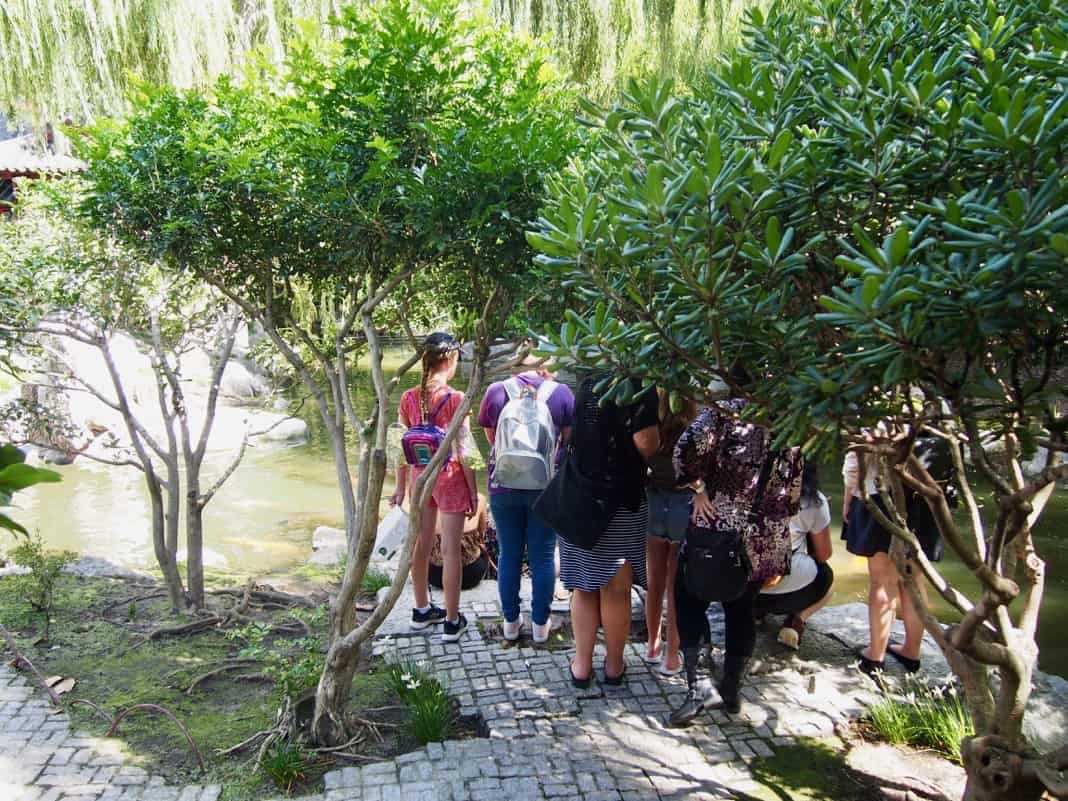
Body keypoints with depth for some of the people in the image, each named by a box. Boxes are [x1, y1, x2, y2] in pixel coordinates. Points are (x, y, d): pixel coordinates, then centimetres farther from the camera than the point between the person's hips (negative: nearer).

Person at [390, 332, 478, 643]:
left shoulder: (409, 398, -2)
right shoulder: (455, 399, -16)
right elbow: (463, 450, -14)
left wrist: (400, 486, 14)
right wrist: (473, 491, -5)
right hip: (450, 478, -5)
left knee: (421, 545, 18)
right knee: (450, 551, 5)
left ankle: (422, 610, 34)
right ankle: (452, 622, 14)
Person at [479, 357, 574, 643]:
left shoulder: (496, 391, -1)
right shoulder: (561, 392, -3)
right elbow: (569, 439, 5)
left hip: (504, 483, 1)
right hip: (546, 484, -1)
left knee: (509, 554, 12)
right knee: (543, 556, 9)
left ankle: (511, 622, 22)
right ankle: (540, 623, 19)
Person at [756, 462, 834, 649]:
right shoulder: (814, 500, 5)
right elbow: (824, 555, 14)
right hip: (787, 591, -3)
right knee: (826, 576, 30)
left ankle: (755, 610, 11)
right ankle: (796, 621, 5)